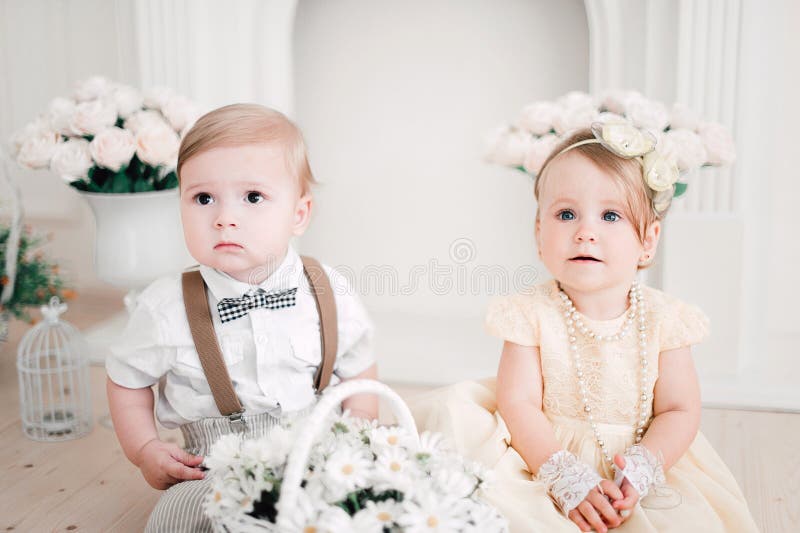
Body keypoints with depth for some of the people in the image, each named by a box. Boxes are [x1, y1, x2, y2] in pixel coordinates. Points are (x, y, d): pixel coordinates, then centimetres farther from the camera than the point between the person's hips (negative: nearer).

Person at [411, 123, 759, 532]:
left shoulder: (663, 318, -4)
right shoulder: (532, 314, -8)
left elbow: (680, 411, -3)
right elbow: (517, 404, -14)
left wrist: (640, 471, -20)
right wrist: (567, 478, -24)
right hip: (547, 458, 0)